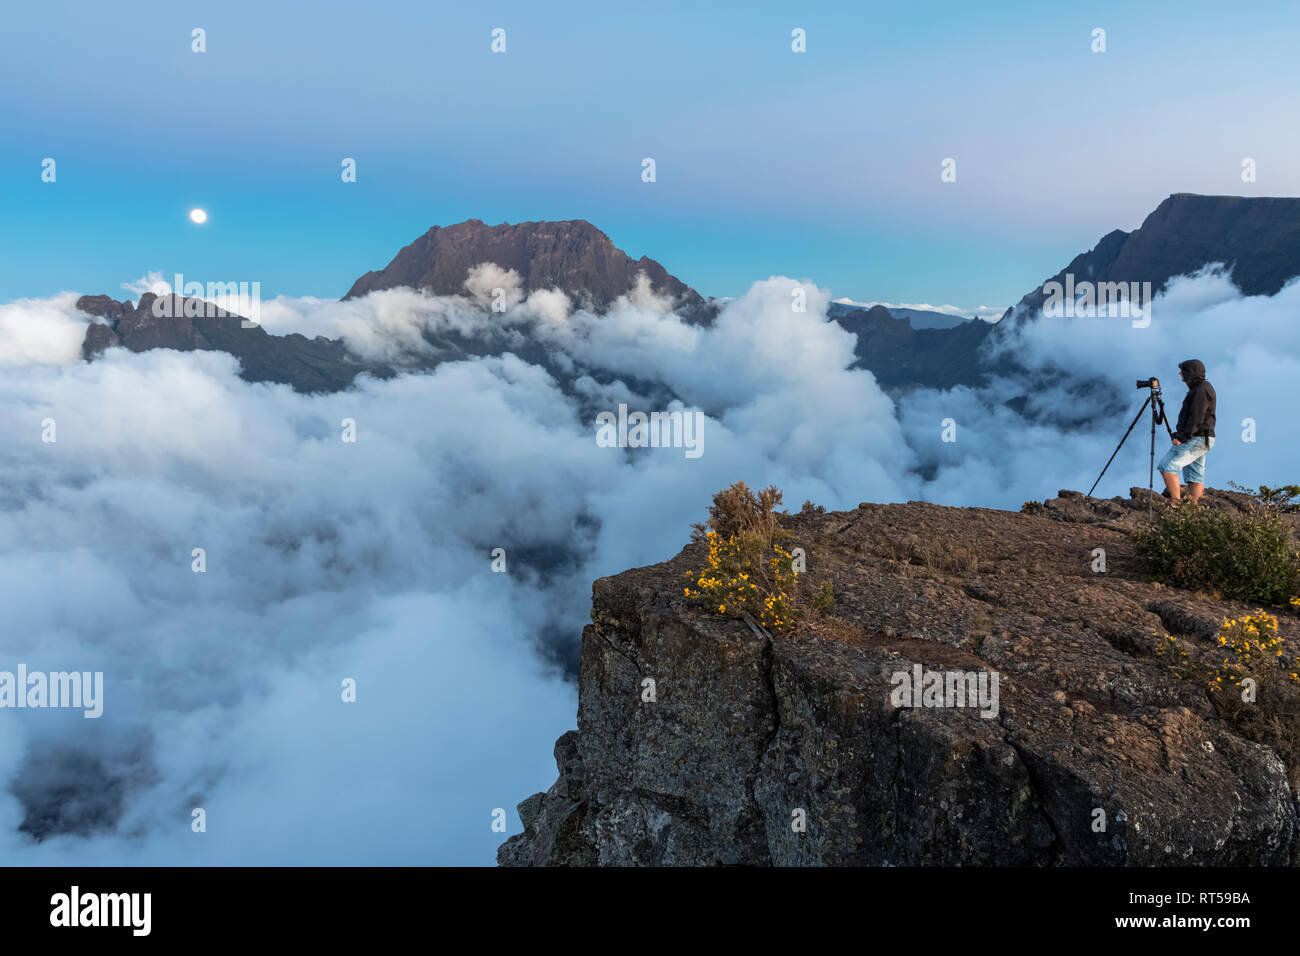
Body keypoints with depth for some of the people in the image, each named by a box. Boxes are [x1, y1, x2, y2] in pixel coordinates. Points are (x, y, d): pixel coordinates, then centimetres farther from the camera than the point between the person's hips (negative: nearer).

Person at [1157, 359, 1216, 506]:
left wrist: (1182, 437, -20)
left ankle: (1176, 503, -12)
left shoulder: (1201, 390, -15)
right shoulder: (1199, 388, 17)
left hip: (1195, 439, -11)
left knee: (1167, 466, -12)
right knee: (1195, 476, 8)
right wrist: (1181, 435, 19)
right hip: (1198, 440, 11)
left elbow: (1196, 419, -21)